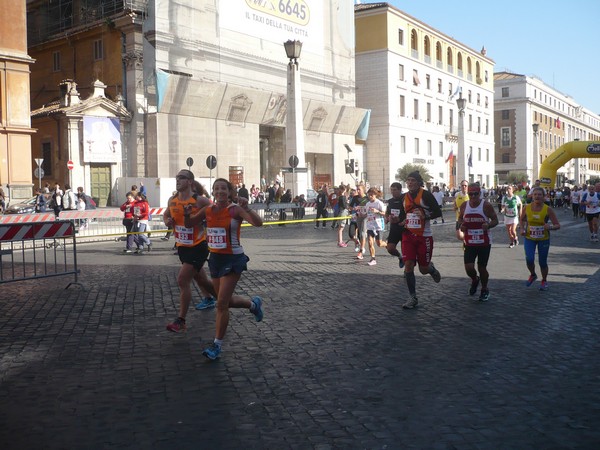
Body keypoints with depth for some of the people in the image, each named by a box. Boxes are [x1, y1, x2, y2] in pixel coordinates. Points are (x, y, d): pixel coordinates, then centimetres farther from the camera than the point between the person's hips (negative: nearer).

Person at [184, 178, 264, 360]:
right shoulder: (208, 210, 2)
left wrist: (246, 208, -41)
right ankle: (253, 304, 47)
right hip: (215, 258, 6)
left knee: (221, 303, -7)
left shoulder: (235, 209, -14)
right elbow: (189, 224, 13)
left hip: (233, 259, -6)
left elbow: (258, 223, -26)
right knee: (227, 300, 18)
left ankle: (217, 345, 6)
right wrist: (187, 215, -8)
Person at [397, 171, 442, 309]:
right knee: (408, 266, -7)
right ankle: (413, 298, 3)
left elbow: (438, 212, -8)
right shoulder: (404, 197, 8)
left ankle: (431, 268, 41)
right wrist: (402, 222, 4)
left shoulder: (426, 195, -9)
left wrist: (425, 216, -24)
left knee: (423, 269, 3)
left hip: (424, 236, -4)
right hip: (408, 236, 4)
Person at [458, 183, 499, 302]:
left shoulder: (487, 205, -11)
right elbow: (460, 218, 16)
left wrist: (488, 225, -25)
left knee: (482, 268, 6)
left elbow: (495, 220, -4)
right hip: (469, 243, 2)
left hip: (484, 243, -2)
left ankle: (484, 290, 31)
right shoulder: (464, 206, -1)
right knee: (469, 268, -8)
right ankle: (474, 280, 28)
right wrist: (461, 225, -6)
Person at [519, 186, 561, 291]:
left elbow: (557, 225, -9)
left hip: (544, 239, -1)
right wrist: (522, 229, -5)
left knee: (543, 262, 7)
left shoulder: (548, 209, -12)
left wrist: (550, 227, -29)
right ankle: (533, 275, 18)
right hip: (529, 238, 1)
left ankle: (544, 281, 35)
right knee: (529, 260, -15)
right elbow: (521, 220, 13)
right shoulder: (526, 208, -6)